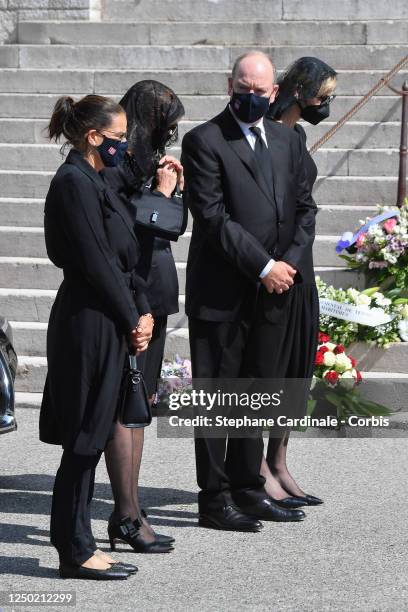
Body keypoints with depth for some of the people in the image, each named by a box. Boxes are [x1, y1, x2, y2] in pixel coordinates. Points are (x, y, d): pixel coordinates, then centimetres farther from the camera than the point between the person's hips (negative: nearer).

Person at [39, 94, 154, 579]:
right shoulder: (75, 182, -15)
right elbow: (95, 262, -17)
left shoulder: (91, 181, 16)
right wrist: (132, 320, -9)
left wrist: (142, 311, 5)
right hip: (91, 324, -10)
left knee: (88, 439, 12)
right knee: (84, 439, -4)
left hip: (108, 323, 10)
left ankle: (76, 546, 18)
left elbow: (121, 256, 16)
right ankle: (75, 552, 3)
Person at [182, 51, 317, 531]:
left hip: (273, 290, 6)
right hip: (221, 291, -6)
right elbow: (213, 217, -14)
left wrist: (291, 262, -4)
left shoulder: (287, 140, 13)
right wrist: (264, 267, -15)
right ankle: (214, 498, 4)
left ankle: (247, 489, 21)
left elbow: (304, 206, 13)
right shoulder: (204, 141, -8)